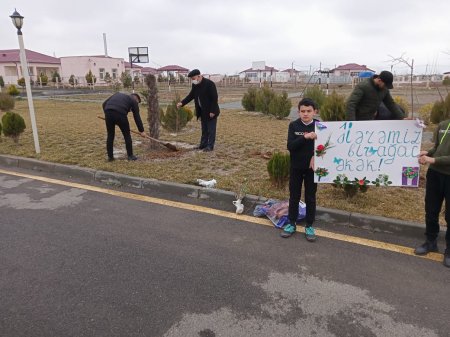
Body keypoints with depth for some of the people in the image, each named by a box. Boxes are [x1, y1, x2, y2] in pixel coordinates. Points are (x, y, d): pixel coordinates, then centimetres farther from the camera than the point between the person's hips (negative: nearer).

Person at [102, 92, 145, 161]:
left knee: (110, 136, 18)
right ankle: (130, 156, 21)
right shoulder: (133, 101, 20)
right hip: (120, 115, -4)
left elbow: (104, 104, 25)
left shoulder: (117, 94, 34)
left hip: (108, 113, 4)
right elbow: (137, 117, 18)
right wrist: (141, 130, 23)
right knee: (127, 135, 14)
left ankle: (110, 156, 23)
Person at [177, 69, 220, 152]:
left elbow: (214, 98, -20)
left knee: (211, 129, -1)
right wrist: (182, 103, -5)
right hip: (203, 112, 8)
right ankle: (203, 144, 22)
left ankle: (210, 146, 5)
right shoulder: (195, 85, 4)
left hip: (210, 112, -8)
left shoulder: (209, 84, -19)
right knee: (204, 129, 14)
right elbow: (191, 95, 10)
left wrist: (212, 111, -22)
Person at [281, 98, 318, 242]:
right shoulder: (293, 125, -6)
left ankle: (309, 226, 23)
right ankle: (291, 223, 25)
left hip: (312, 167, 0)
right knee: (294, 196, 11)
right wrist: (305, 137, -28)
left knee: (310, 197, 9)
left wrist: (315, 156, -20)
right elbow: (290, 146, -17)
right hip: (296, 167, 0)